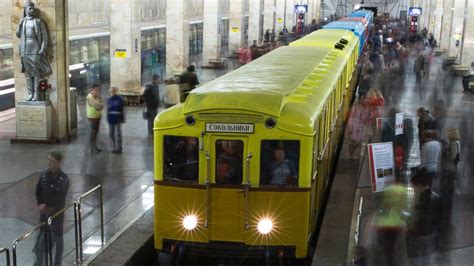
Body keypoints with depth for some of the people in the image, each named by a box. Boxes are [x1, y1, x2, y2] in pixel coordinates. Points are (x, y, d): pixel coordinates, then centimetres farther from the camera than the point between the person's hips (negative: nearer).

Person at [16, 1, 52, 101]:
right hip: (25, 50, 4)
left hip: (35, 49, -4)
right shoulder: (22, 21, 13)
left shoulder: (38, 21, 2)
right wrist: (20, 25, -1)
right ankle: (30, 94, 7)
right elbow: (18, 34, 16)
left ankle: (36, 94, -6)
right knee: (28, 72, 4)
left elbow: (44, 36, -2)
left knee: (36, 71, -7)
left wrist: (43, 49, -13)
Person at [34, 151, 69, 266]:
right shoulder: (44, 174, -2)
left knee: (57, 236, 8)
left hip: (57, 211, -5)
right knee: (42, 236, 11)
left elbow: (60, 197, -20)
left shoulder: (64, 179, -18)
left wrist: (48, 207, -15)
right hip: (44, 211, 5)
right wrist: (40, 204, -8)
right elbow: (38, 191, 4)